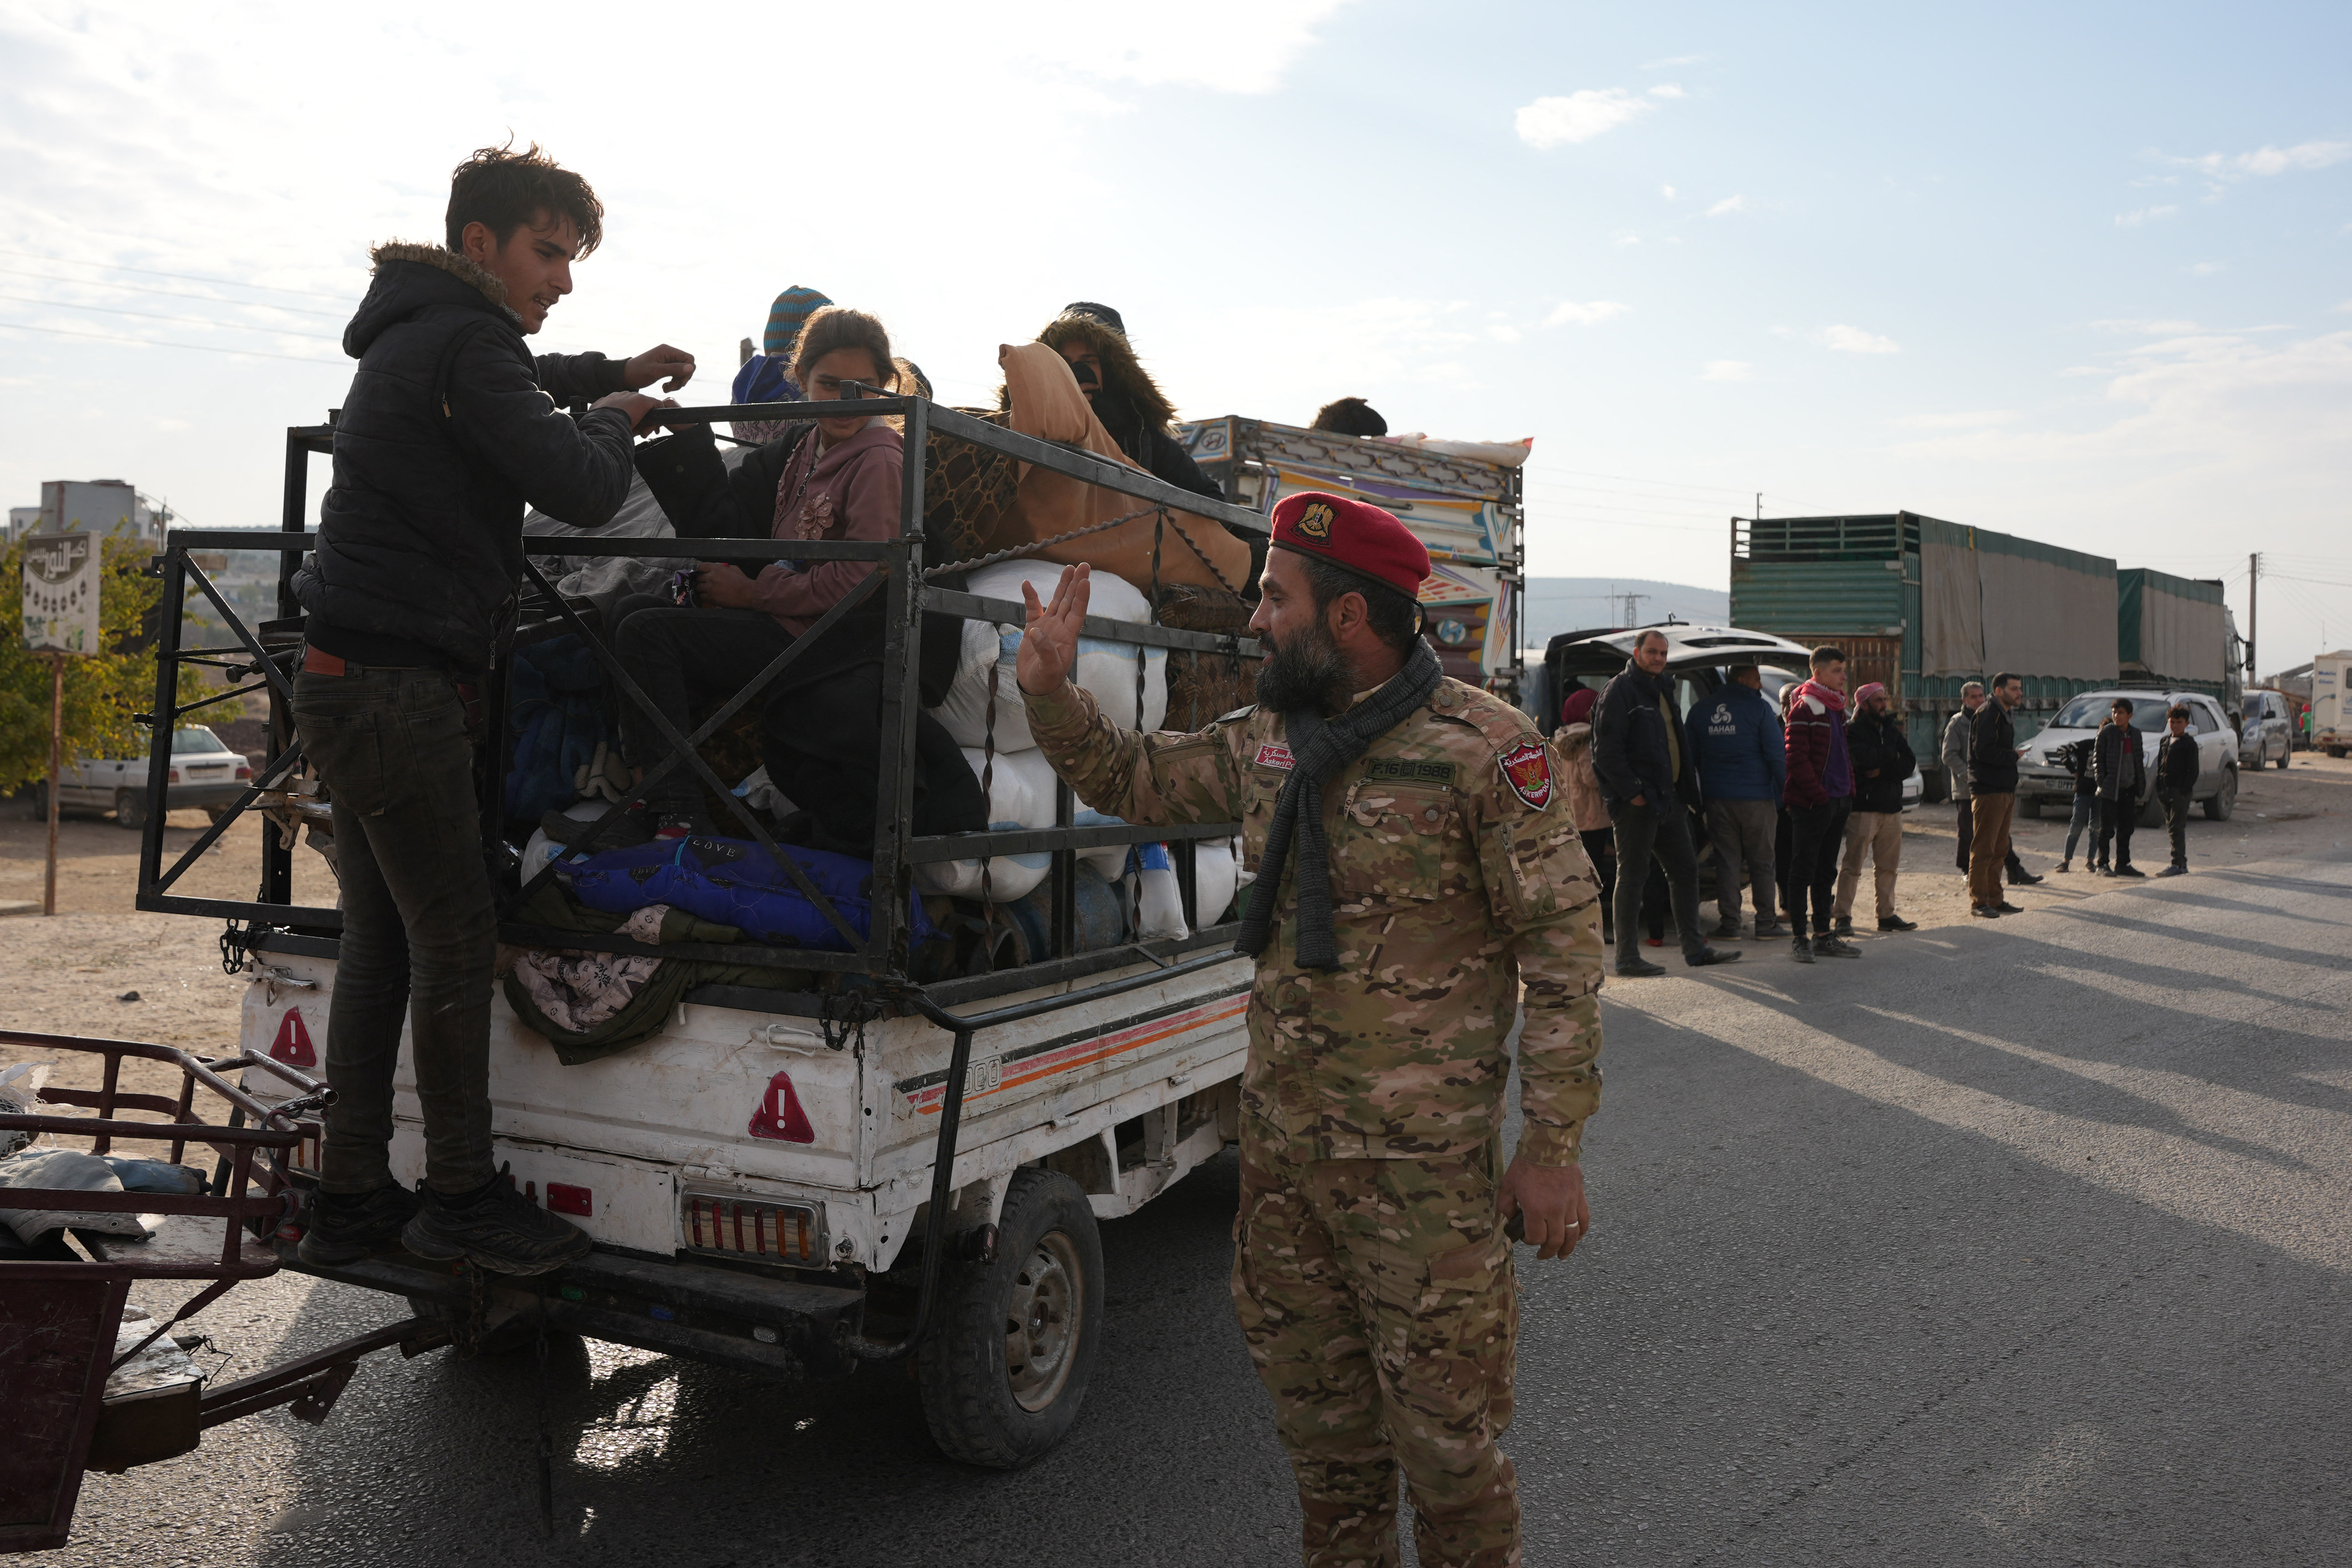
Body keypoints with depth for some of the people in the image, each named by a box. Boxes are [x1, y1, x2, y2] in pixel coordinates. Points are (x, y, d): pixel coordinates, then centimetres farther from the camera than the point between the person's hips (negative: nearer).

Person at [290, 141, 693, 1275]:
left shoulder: (417, 336, 20)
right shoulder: (462, 342, -12)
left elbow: (511, 389, 44)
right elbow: (583, 492, -20)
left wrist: (608, 374, 32)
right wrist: (613, 420, 0)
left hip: (350, 681, 10)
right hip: (399, 688, -10)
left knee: (380, 942, 12)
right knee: (456, 938, -4)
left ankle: (351, 1199, 19)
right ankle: (460, 1198, 6)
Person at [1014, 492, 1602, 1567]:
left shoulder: (1481, 747, -13)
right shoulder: (1263, 743, 7)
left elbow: (1562, 945, -12)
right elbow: (1131, 780, 22)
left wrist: (1553, 1145, -13)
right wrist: (1050, 693, 5)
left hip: (1425, 1159, -6)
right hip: (1281, 1145, 7)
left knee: (1442, 1430, 4)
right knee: (1316, 1410, 21)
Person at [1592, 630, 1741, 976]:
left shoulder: (1663, 689, 18)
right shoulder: (1620, 691, -9)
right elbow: (1607, 752, -16)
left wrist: (1685, 790, 14)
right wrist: (1632, 792, -20)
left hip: (1668, 799, 9)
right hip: (1635, 803, -9)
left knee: (1685, 868, 12)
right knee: (1632, 877, -4)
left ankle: (1694, 947, 20)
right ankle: (1627, 956, 2)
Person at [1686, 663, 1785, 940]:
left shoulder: (1700, 710, 7)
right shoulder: (1759, 708, -7)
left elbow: (1689, 756, 12)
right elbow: (1776, 754, -7)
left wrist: (1695, 793, 18)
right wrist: (1783, 792, 3)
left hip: (1717, 799, 3)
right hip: (1757, 797, -3)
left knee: (1726, 861, 7)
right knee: (1762, 862, 7)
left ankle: (1729, 924, 4)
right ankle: (1766, 922, 9)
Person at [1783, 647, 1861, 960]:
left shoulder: (1837, 708, 16)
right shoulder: (1804, 708, -11)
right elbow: (1796, 758, -17)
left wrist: (1849, 791, 13)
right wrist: (1818, 794, -19)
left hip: (1838, 802, 9)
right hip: (1811, 804, -9)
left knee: (1826, 871, 13)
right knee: (1803, 871, -2)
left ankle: (1823, 936, 19)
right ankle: (1799, 938, 2)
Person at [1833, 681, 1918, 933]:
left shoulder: (1892, 729, 16)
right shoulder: (1854, 731, -4)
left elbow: (1909, 763, 5)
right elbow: (1865, 759, -21)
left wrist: (1883, 770, -11)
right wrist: (1892, 756, -6)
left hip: (1892, 807, 7)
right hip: (1864, 806, -7)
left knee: (1888, 865, 10)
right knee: (1853, 865, -7)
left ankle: (1886, 915, 18)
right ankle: (1843, 917, -3)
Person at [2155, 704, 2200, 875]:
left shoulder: (2189, 743, -4)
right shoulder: (2165, 741, 16)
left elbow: (2193, 771, -7)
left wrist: (2184, 790, -15)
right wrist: (2159, 789, 10)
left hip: (2180, 791, -7)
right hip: (2165, 791, 7)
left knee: (2177, 828, -11)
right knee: (2171, 828, 10)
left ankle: (2178, 864, -11)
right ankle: (2182, 864, 17)